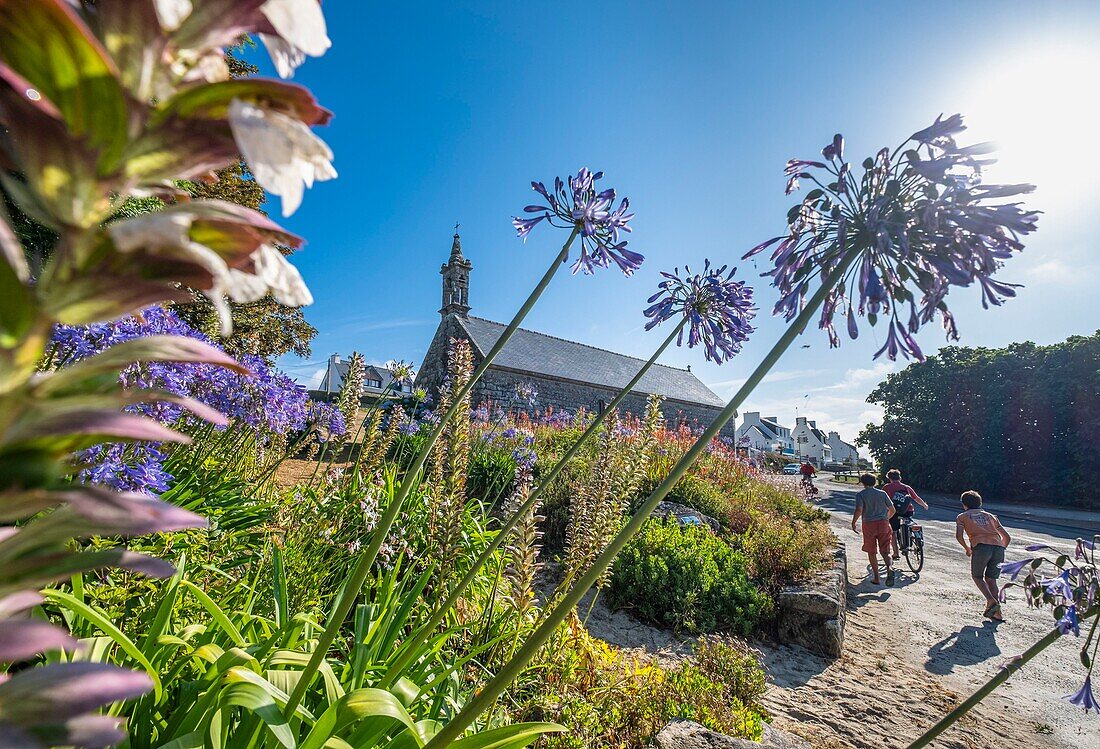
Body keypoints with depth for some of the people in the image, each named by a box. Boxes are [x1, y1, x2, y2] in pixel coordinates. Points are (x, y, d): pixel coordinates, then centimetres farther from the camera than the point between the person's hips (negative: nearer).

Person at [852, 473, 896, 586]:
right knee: (884, 550, 7)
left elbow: (859, 510, -15)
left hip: (869, 524, -3)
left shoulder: (860, 494, -3)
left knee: (872, 552, 11)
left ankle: (876, 578, 14)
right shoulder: (882, 493, 8)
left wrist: (853, 522, -3)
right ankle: (889, 567, -22)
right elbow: (892, 510, 8)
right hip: (883, 524, 3)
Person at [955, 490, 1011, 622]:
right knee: (991, 579, 18)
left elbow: (958, 536, 1)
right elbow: (1007, 537, 23)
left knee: (977, 576, 16)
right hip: (998, 547, 4)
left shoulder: (962, 516, 18)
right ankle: (997, 613, 13)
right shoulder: (990, 516, 29)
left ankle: (991, 601, -6)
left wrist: (967, 549, 17)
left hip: (981, 546, -4)